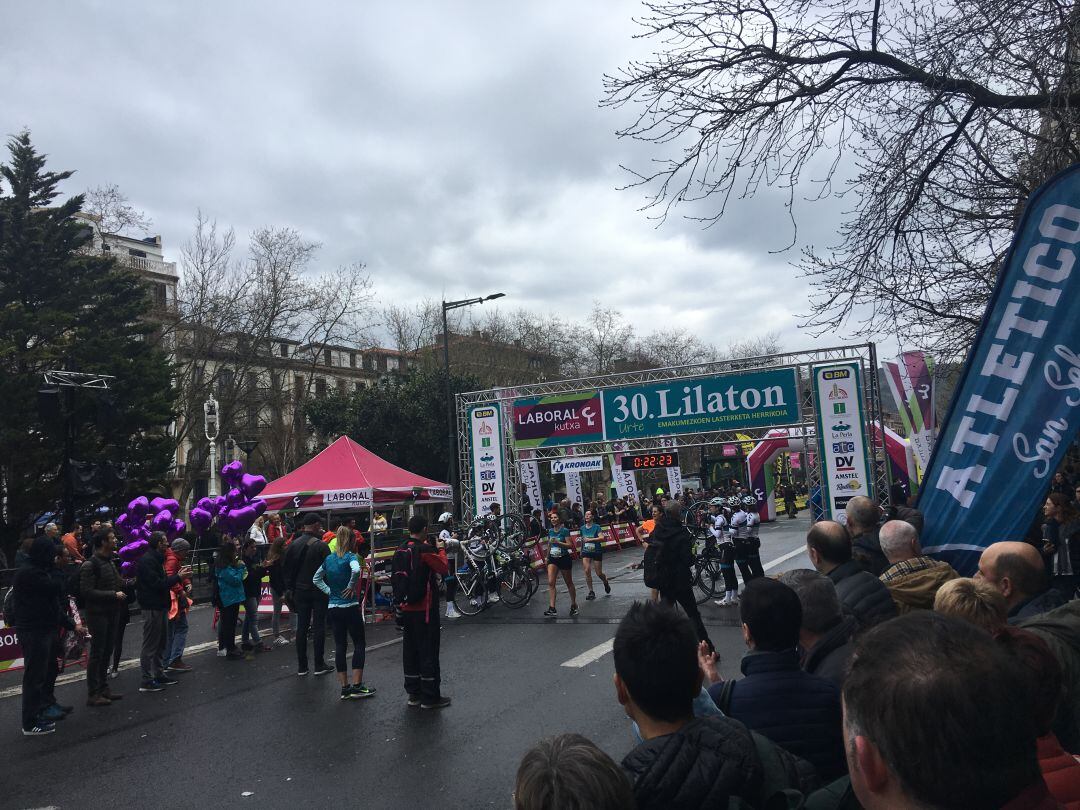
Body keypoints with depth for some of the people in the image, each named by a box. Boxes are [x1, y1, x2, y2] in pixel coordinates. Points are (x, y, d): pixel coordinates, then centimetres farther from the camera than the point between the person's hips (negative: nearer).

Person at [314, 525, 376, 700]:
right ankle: (356, 686, 2)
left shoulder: (329, 558, 8)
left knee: (340, 646, 10)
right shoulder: (350, 556, -11)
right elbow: (356, 570, -32)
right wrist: (351, 586, -17)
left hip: (332, 607, 6)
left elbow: (316, 579, 16)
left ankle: (344, 687, 14)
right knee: (359, 644, 5)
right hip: (350, 606, -6)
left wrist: (329, 591, 10)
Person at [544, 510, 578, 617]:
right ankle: (552, 608, -15)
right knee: (551, 582, -12)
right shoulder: (550, 531, 6)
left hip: (564, 558, -4)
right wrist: (547, 557, 22)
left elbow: (569, 545, -16)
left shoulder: (565, 530, -10)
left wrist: (558, 542, -27)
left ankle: (574, 606, 27)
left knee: (569, 583, 10)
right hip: (553, 559, 4)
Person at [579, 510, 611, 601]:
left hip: (597, 551, -3)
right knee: (587, 571, -14)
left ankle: (606, 582, 38)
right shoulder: (582, 528, 6)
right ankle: (591, 592, -4)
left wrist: (590, 539, -27)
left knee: (599, 573, 3)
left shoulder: (596, 527, -7)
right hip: (586, 552, 3)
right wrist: (581, 552, 22)